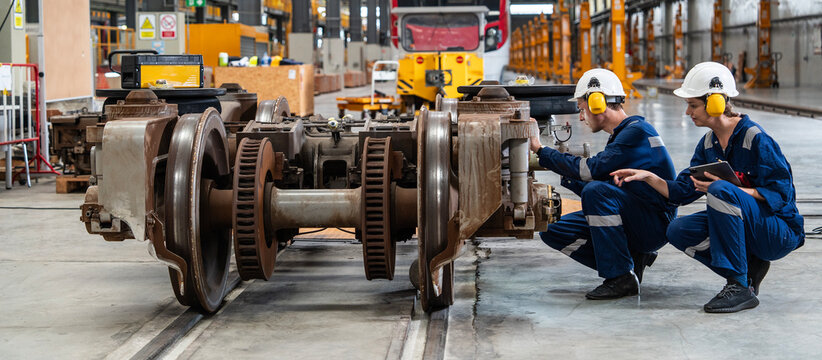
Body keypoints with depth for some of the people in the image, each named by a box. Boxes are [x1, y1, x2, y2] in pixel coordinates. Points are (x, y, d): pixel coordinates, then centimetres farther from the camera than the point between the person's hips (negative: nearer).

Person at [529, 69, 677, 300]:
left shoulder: (637, 131, -15)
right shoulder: (620, 135, 15)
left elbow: (593, 169, -24)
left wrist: (542, 151, -15)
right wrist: (563, 171, 8)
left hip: (656, 224, -9)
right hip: (635, 222, 9)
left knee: (596, 191, -32)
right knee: (554, 231, 1)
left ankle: (622, 278, -23)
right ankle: (631, 260, 1)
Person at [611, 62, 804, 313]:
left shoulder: (754, 137, -17)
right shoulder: (708, 144, 6)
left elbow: (779, 194, -21)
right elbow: (682, 191, 5)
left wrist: (726, 189, -29)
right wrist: (647, 177, -9)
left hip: (781, 232, -8)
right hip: (744, 228, 8)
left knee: (720, 191, -33)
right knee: (679, 232, -10)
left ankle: (739, 288, -29)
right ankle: (749, 269, 0)